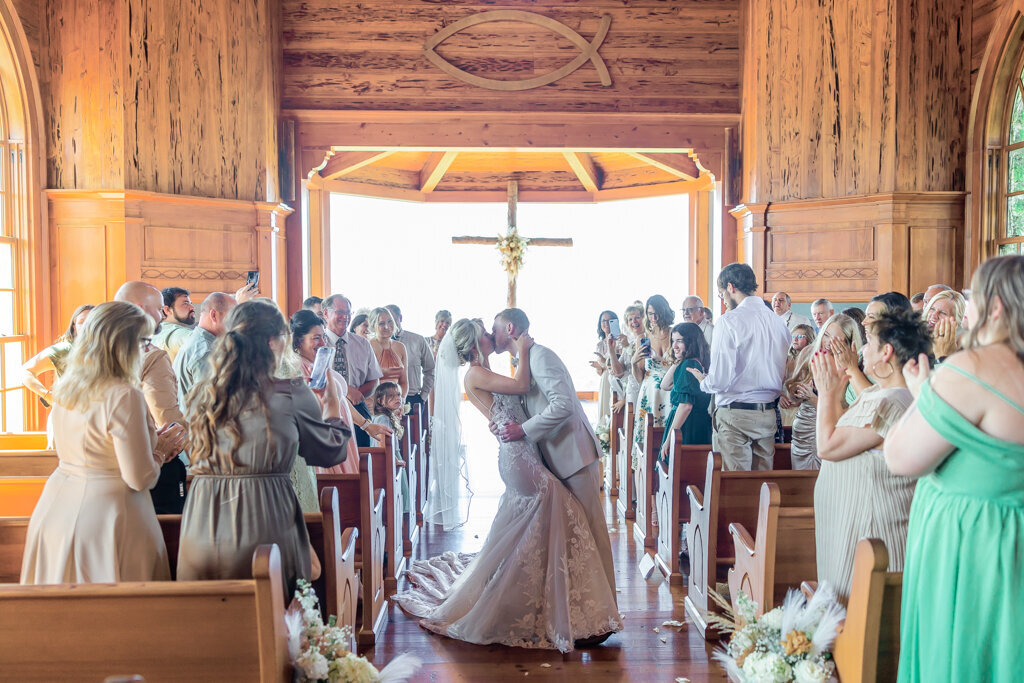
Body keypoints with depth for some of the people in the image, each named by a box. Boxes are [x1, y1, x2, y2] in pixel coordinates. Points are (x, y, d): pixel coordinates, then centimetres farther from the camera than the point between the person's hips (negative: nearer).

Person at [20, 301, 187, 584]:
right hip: (105, 515, -8)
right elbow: (140, 478, -19)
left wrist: (152, 443, 14)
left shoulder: (64, 388, 4)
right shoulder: (123, 395, -20)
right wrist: (159, 451, 1)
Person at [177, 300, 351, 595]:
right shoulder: (292, 395, -8)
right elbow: (331, 453, 4)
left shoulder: (202, 393, 4)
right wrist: (333, 403, 22)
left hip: (202, 530, 5)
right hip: (263, 524, -4)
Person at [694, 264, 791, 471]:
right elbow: (784, 375, 11)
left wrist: (703, 381, 5)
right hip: (768, 414, 6)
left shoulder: (729, 321, -12)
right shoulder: (779, 322, 7)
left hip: (734, 415, -6)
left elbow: (720, 380, -15)